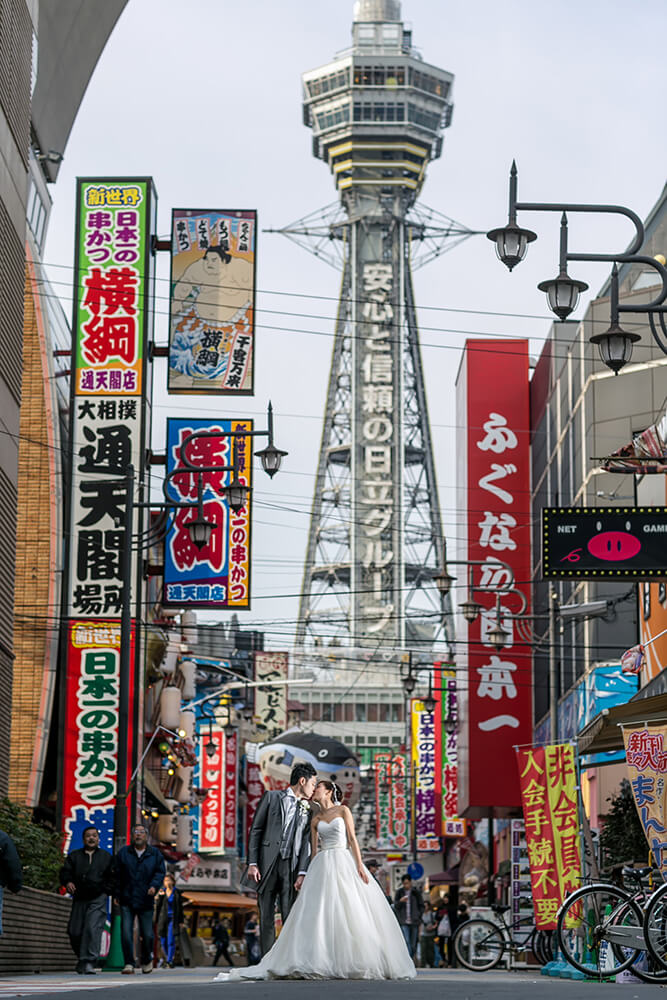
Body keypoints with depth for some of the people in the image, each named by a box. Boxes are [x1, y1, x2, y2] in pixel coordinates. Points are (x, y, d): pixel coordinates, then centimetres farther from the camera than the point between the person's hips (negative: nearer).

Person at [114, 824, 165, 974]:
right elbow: (117, 875, 9)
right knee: (126, 932, -12)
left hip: (145, 901, 0)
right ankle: (129, 964, -6)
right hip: (127, 901, 0)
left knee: (147, 935, 2)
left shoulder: (155, 854, 7)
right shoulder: (123, 853, 6)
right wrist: (117, 894, 4)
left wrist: (154, 885, -14)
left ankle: (147, 961, 27)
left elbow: (160, 872, 5)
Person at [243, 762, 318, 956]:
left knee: (290, 917, -3)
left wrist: (302, 873, -3)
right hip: (267, 865, -2)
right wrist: (252, 864, -6)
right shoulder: (272, 798, 6)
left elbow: (305, 843, 9)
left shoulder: (307, 810, 15)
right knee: (266, 917, 2)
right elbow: (255, 831, 3)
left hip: (290, 866, 2)